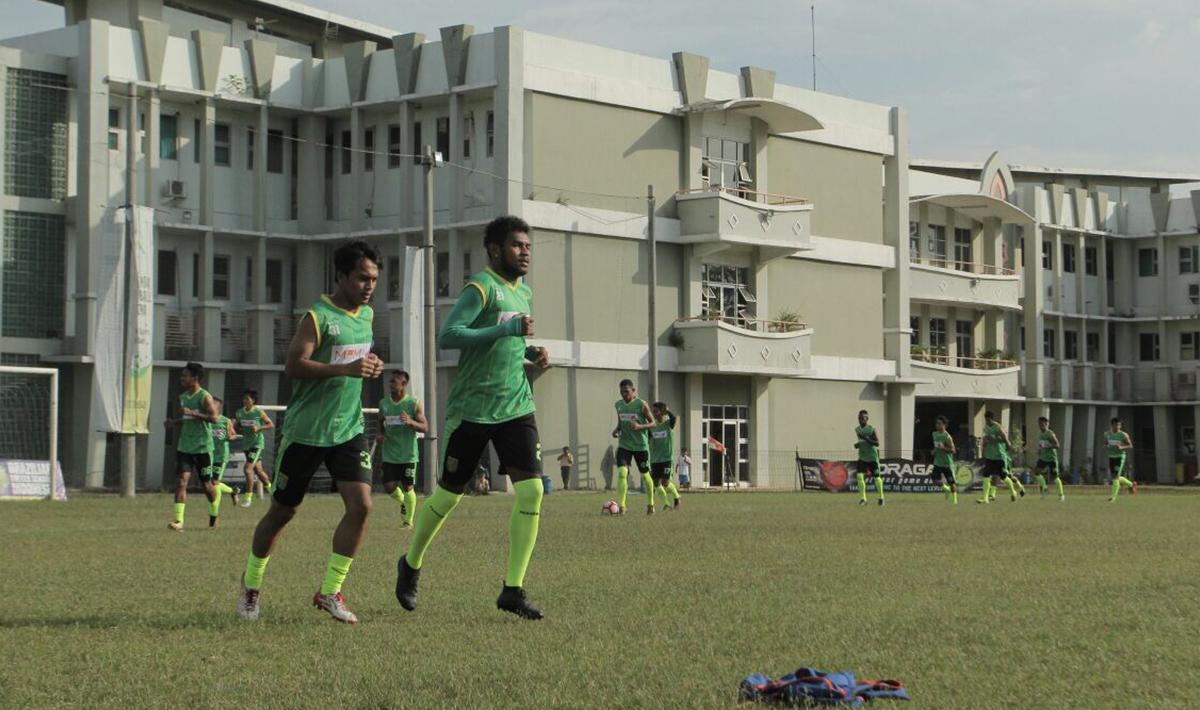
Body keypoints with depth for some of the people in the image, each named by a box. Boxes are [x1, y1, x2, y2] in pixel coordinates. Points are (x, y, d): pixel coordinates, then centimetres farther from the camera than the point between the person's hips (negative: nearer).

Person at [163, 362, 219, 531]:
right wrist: (173, 422, 5)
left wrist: (192, 413, -25)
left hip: (202, 447, -5)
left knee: (206, 484, 8)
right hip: (185, 446, 5)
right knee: (182, 480, -11)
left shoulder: (204, 396, -10)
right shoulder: (182, 397, 12)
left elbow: (214, 417, -20)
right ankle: (179, 520, -19)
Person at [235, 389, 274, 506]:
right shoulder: (239, 413, 4)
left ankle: (248, 497, -9)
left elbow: (271, 425, -5)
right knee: (258, 470, 15)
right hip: (246, 444, 6)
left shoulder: (259, 412, -9)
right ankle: (269, 487, 36)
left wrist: (258, 428, -19)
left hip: (257, 443, -6)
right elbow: (236, 427, 15)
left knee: (248, 469, -16)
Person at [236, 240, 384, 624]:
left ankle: (329, 591, -1)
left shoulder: (367, 315, 10)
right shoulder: (318, 316, -13)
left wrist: (370, 366, 5)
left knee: (361, 505, -12)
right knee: (283, 510, 7)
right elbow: (294, 365, -23)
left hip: (349, 429, 6)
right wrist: (346, 369, -32)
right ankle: (251, 582, 30)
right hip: (305, 430, -5)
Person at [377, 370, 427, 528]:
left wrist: (411, 422, -27)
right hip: (389, 454, 3)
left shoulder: (414, 403, -7)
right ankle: (403, 501, 31)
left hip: (408, 454, -3)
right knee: (389, 487, -2)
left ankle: (409, 520, 15)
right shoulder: (383, 403, 5)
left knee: (407, 487, 0)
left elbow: (425, 427, -8)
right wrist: (381, 434, 1)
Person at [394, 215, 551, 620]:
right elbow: (447, 336, -23)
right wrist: (507, 329, -26)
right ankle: (411, 565, 32)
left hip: (516, 407, 6)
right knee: (449, 494, 6)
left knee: (531, 489, -11)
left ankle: (513, 590, -7)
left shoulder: (525, 292, 14)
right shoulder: (482, 287, -11)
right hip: (471, 408, -6)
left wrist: (532, 353, 9)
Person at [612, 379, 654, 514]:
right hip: (624, 445, 3)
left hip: (640, 446, -3)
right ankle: (621, 506, -18)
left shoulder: (642, 405, -10)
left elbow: (652, 423, -5)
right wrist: (616, 429, -3)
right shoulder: (618, 405, 4)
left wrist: (640, 426, -23)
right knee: (622, 472, -17)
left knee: (645, 475, 10)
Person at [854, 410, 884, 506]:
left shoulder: (871, 429, -12)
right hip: (862, 457, 4)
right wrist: (857, 444, 0)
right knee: (860, 476, -14)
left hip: (872, 457, -4)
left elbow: (877, 443, -16)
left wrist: (867, 440, -29)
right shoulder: (857, 429, 5)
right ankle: (863, 498, -9)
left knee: (876, 477, 7)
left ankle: (881, 497, 27)